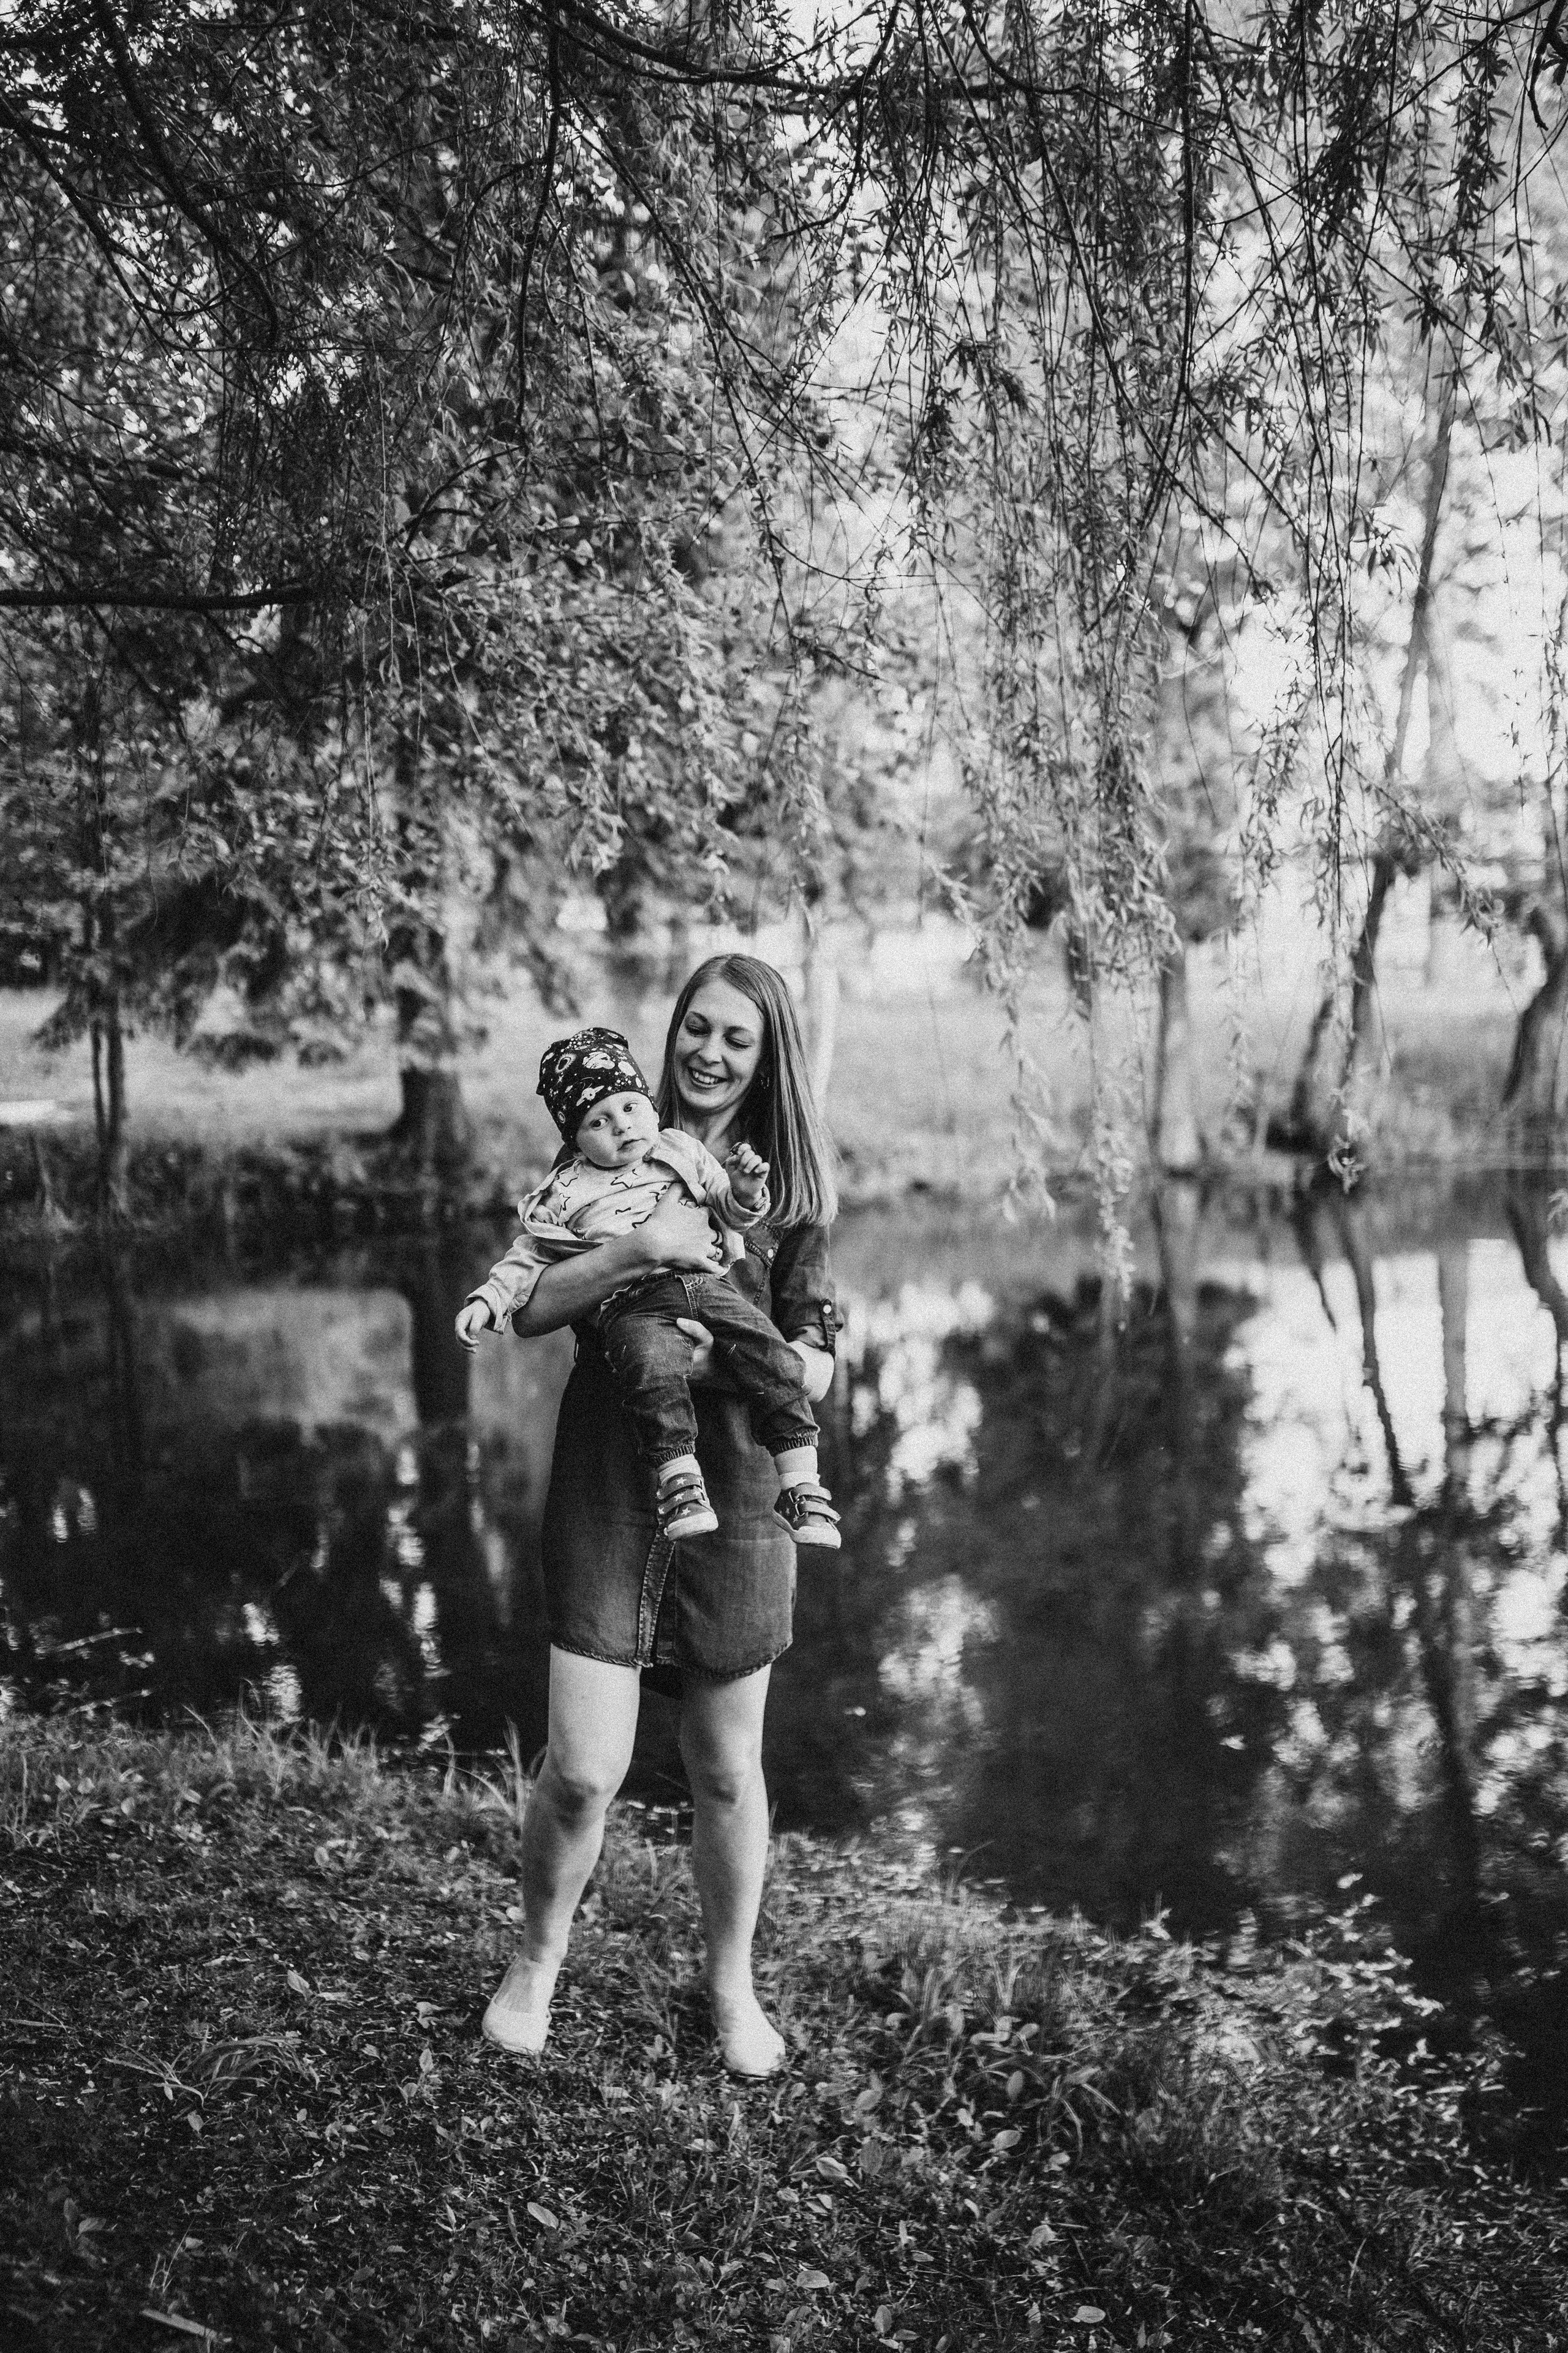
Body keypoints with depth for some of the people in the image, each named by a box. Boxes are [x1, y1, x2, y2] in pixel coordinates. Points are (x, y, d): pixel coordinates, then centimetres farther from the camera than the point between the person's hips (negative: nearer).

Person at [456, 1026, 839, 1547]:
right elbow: (527, 1257, 22)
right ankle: (679, 1480, -32)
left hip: (709, 1284, 3)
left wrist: (744, 1191, 0)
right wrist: (486, 1302, 9)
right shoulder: (567, 1191, 17)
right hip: (633, 1304, -2)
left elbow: (732, 1211, 23)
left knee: (776, 1364, -19)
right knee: (653, 1370, -37)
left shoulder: (683, 1152, 22)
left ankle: (800, 1486, -15)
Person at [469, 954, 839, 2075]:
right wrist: (639, 1248, -20)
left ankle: (733, 1988, 35)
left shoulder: (790, 1186, 5)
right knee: (584, 1771, -3)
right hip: (605, 1488, 0)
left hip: (735, 1495, 1)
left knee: (727, 1769, 12)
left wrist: (732, 1357, -17)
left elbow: (818, 1369, 3)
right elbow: (525, 1309, -5)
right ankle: (538, 1963, 27)